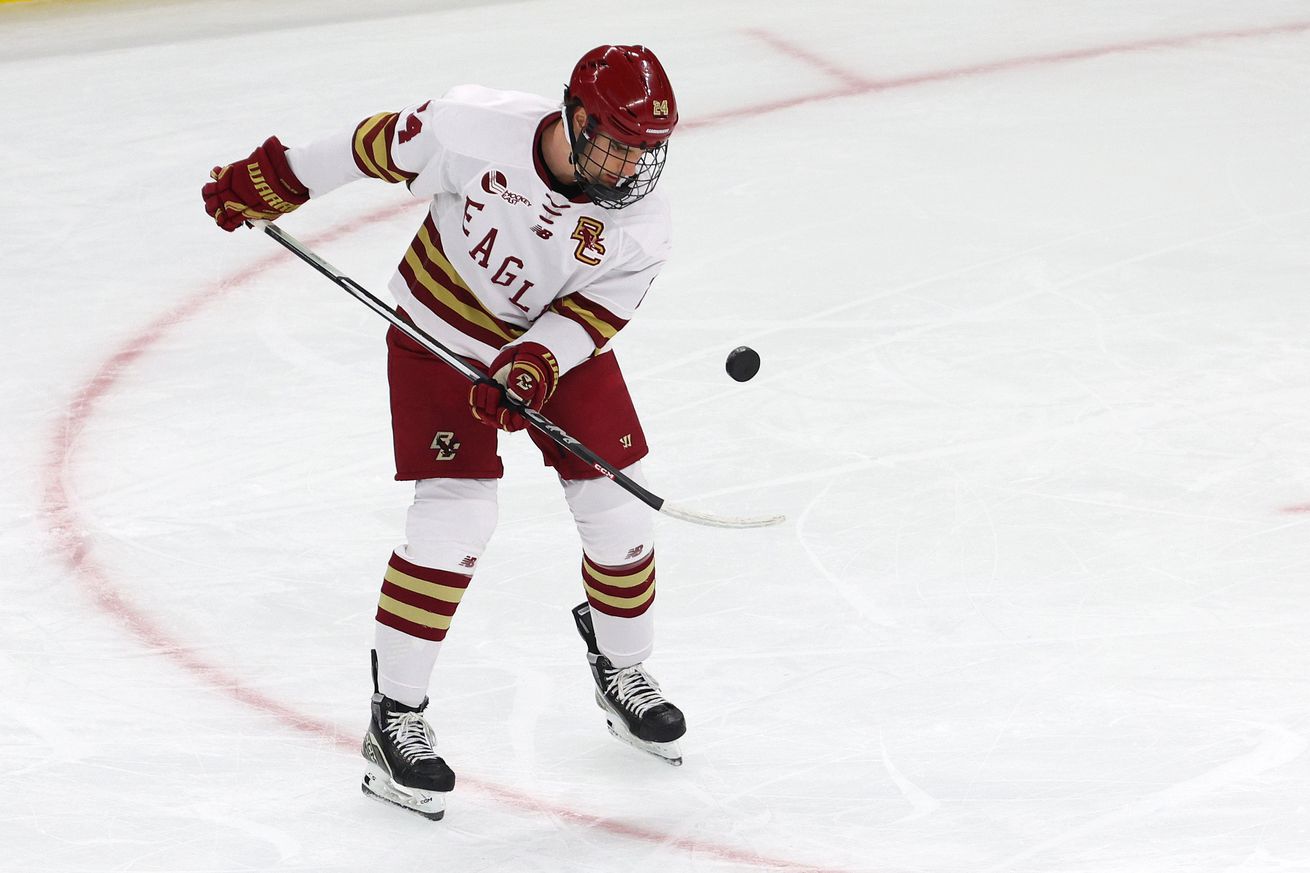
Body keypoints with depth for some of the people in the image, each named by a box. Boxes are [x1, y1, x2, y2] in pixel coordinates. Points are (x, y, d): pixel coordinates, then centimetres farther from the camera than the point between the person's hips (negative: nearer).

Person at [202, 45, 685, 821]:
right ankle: (395, 721, -6)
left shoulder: (643, 224, -22)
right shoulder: (477, 128, -31)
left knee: (618, 507, 2)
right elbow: (374, 148, -15)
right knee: (457, 516, -15)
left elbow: (593, 313, -16)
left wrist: (534, 367, -35)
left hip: (561, 341, 4)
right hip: (445, 334, -4)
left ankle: (623, 672, 30)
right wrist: (270, 183, -5)